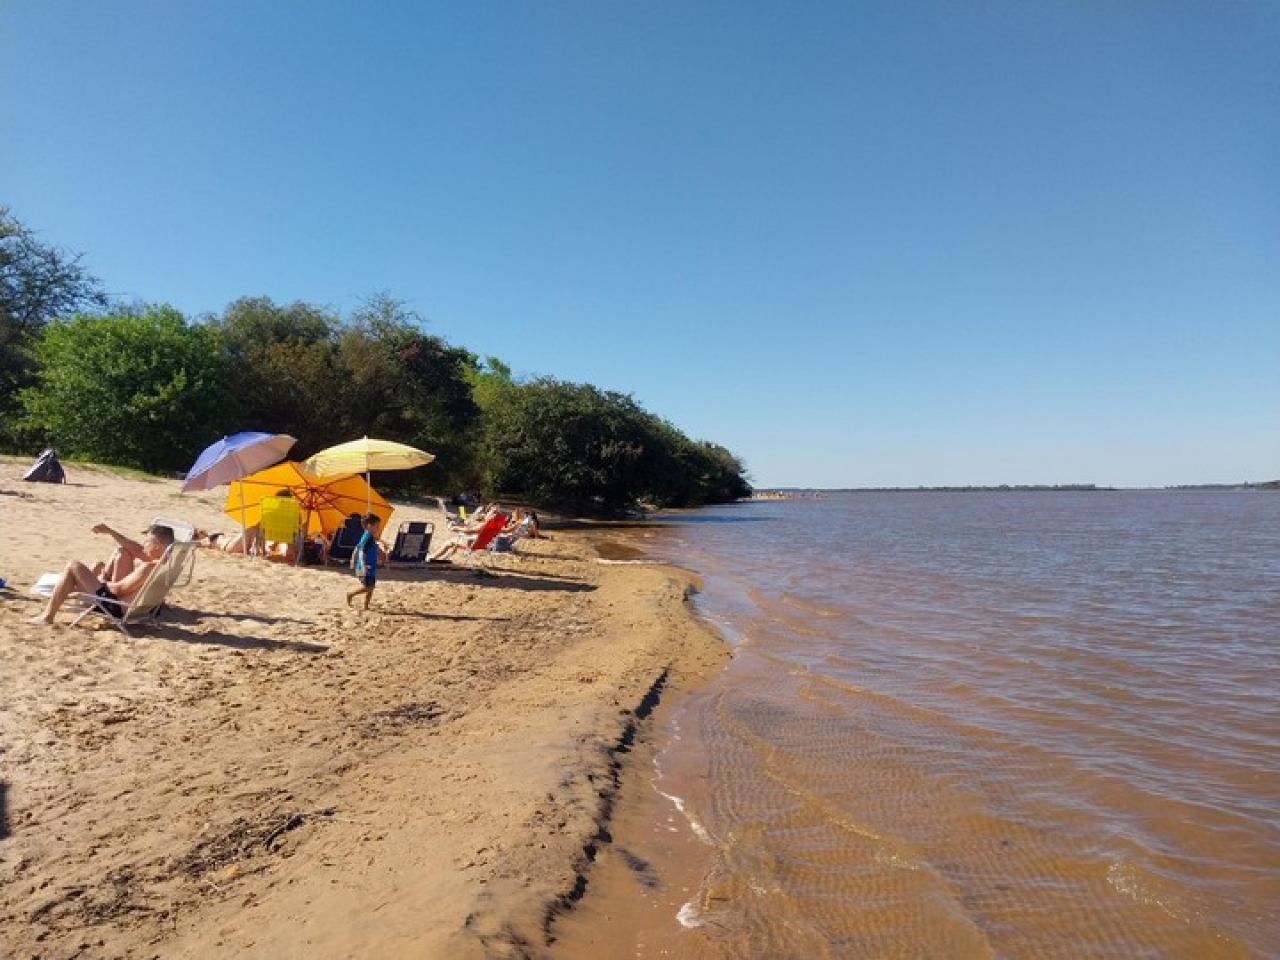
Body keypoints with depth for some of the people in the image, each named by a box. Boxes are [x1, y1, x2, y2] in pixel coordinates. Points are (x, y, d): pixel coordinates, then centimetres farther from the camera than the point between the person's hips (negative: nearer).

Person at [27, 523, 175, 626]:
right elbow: (137, 549, 9)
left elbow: (119, 588, -22)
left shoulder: (149, 568, -29)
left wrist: (102, 583, -2)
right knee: (123, 551, 16)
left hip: (115, 607, -9)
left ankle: (47, 616, 7)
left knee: (73, 566, -6)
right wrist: (109, 531, 8)